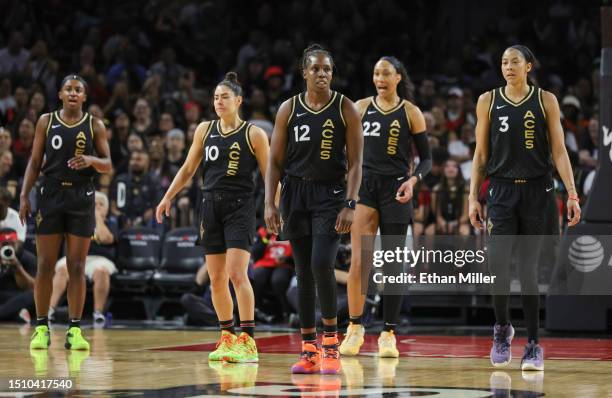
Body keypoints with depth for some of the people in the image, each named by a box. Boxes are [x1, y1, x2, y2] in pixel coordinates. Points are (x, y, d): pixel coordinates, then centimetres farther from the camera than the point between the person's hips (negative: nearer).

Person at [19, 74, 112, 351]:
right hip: (51, 194, 0)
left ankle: (75, 330, 3)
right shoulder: (46, 121, 5)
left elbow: (108, 165, 3)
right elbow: (35, 161, 7)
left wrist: (91, 160, -18)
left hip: (81, 197, 0)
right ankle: (41, 327, 6)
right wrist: (24, 195, -2)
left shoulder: (95, 125, 3)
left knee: (77, 266, 0)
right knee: (45, 264, -1)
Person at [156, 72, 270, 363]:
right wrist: (168, 197, 10)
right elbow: (188, 169, 18)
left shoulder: (254, 134, -3)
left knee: (237, 274, -16)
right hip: (211, 206, 5)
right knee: (216, 278, 7)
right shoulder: (205, 130, 10)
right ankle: (227, 338, 18)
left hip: (240, 208, -5)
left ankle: (248, 341, -16)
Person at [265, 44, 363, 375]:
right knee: (303, 271, 4)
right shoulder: (288, 109, 3)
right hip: (296, 192, 3)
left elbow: (355, 162, -4)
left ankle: (331, 342, -3)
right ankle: (309, 350, 10)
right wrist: (269, 203, -3)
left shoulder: (345, 109, -3)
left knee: (322, 265, -17)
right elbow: (275, 161, 6)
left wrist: (350, 204, -13)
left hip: (330, 193, -3)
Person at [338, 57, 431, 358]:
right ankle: (355, 327, 3)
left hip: (396, 190, -1)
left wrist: (413, 180, -15)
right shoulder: (361, 108, 7)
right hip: (365, 186, 1)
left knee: (392, 264, 2)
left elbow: (426, 158, 3)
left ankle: (388, 333, 10)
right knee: (359, 260, -11)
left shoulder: (411, 113, 1)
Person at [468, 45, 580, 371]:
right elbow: (481, 154, 8)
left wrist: (572, 194, -7)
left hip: (537, 191, -1)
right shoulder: (488, 101, 5)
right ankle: (502, 329, 14)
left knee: (529, 269, -1)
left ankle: (533, 345, 7)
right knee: (496, 265, -11)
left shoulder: (545, 100, 3)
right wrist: (473, 197, 3)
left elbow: (558, 151, 1)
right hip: (501, 191, 1)